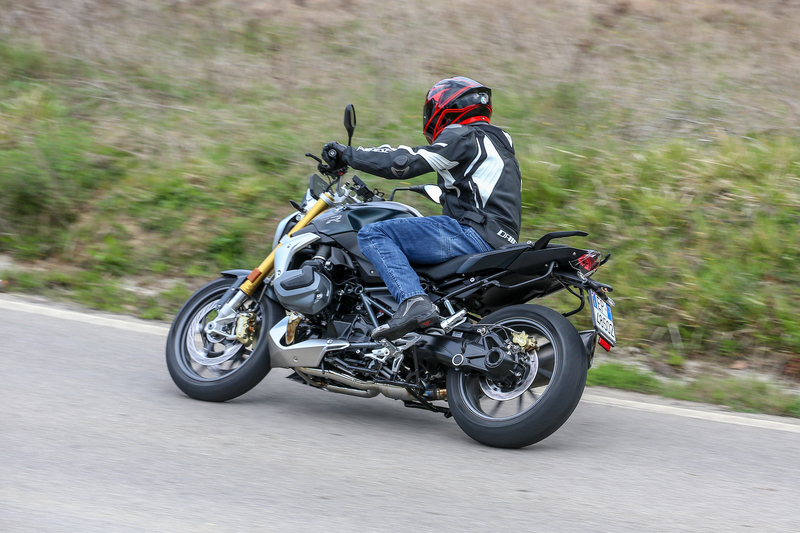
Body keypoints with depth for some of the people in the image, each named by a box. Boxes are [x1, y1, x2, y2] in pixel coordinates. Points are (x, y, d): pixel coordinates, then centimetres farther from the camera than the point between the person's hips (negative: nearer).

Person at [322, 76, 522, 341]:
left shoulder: (462, 137, -3)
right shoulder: (495, 140, 27)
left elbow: (406, 162, -12)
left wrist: (349, 154, -3)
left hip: (476, 234, -10)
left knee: (373, 234, -17)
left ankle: (414, 302, -36)